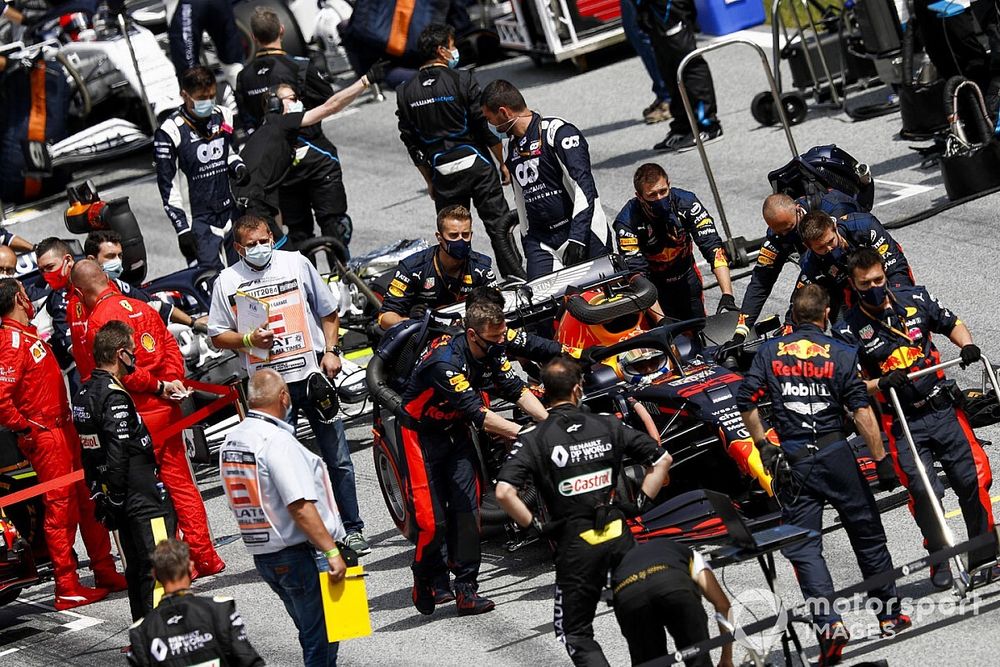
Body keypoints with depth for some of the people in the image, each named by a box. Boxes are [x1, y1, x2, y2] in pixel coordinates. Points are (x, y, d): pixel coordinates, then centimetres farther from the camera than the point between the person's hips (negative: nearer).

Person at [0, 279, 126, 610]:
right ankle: (67, 589, -1)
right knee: (61, 508, -5)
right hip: (44, 436, -10)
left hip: (63, 430, 10)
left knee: (89, 502, 14)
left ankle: (105, 573, 22)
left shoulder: (28, 336, 13)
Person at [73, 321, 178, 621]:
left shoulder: (84, 394, 11)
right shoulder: (113, 397, -18)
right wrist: (117, 499, -17)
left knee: (136, 569, 16)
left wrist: (104, 499, 18)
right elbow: (117, 455, -23)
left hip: (116, 499, 10)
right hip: (142, 497, -10)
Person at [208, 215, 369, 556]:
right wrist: (248, 340, -12)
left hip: (313, 374, 1)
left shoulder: (296, 263, 4)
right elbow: (217, 336, 6)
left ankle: (352, 530, 14)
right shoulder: (227, 281, 1)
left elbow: (328, 312, 13)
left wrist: (331, 351, 1)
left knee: (337, 459, 4)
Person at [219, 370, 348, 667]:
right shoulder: (276, 441, -20)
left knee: (312, 634, 19)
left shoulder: (230, 442, 8)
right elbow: (300, 507, -24)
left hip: (261, 554, 9)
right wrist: (332, 551, -21)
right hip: (301, 553, -9)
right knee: (321, 639, -2)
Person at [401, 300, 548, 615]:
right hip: (422, 433, -7)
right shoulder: (445, 362, -33)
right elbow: (477, 413, -36)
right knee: (432, 518, -10)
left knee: (466, 509, -4)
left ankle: (466, 588, -3)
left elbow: (516, 389, -9)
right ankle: (428, 579, 15)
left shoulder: (491, 352, -9)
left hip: (455, 430, 7)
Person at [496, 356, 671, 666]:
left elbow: (504, 492, -18)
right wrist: (640, 503, 10)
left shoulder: (534, 438, -6)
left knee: (576, 633, 7)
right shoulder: (608, 425, 4)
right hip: (619, 534, 3)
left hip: (576, 543, -3)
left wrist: (534, 525, -5)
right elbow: (662, 459, 6)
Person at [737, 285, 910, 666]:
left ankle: (828, 623, -15)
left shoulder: (769, 352, 1)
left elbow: (746, 403, -2)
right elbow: (861, 412, -9)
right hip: (835, 454, -1)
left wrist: (763, 446, 10)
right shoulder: (841, 354, -4)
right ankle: (889, 615, 23)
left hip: (793, 460, 1)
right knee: (867, 533, 14)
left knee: (803, 547, 2)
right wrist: (881, 460, -6)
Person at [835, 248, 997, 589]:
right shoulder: (849, 331, -4)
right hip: (903, 423, -3)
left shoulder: (914, 300, 5)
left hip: (943, 408, 3)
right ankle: (940, 561, 3)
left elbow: (952, 324, 19)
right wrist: (880, 385, -23)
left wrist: (967, 345, -1)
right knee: (924, 490, -14)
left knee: (973, 479, 0)